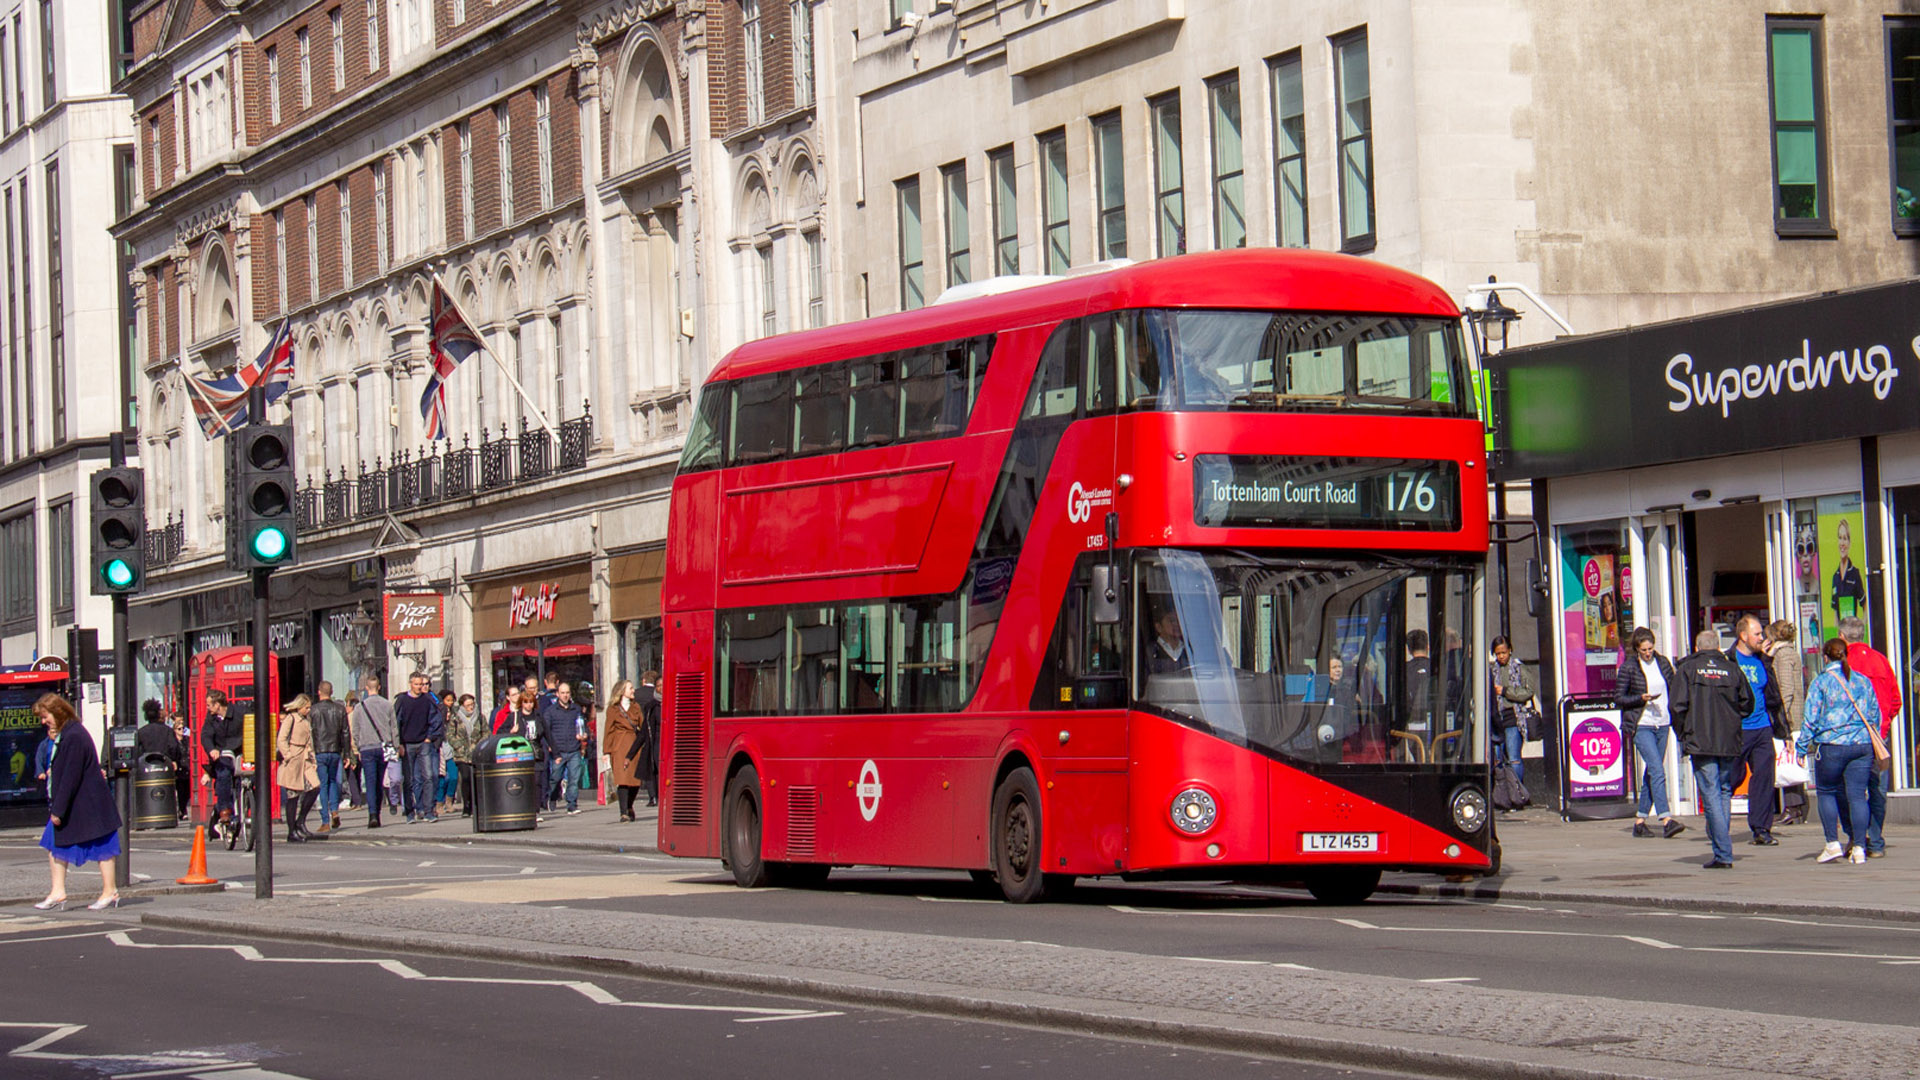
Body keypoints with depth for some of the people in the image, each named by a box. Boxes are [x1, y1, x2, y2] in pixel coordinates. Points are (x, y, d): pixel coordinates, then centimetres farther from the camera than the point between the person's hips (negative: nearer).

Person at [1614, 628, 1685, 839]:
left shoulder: (1663, 663, 8)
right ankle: (1666, 821, -22)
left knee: (1651, 774, 9)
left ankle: (1640, 821, 16)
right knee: (1657, 771, -16)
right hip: (1641, 726, -5)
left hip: (1662, 724, 5)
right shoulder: (1628, 667, -4)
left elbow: (1674, 691, 16)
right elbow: (1618, 697, -2)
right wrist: (1641, 699, -17)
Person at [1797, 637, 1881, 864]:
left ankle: (1833, 844, 4)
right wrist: (1869, 739, 27)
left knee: (1827, 793, 11)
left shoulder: (1821, 681, -4)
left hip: (1831, 746, -3)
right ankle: (1859, 847, -1)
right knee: (1857, 795, 4)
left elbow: (1811, 719, -6)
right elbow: (1874, 714, 15)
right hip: (1862, 745, 4)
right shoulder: (1864, 681, 9)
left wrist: (1801, 747, 0)